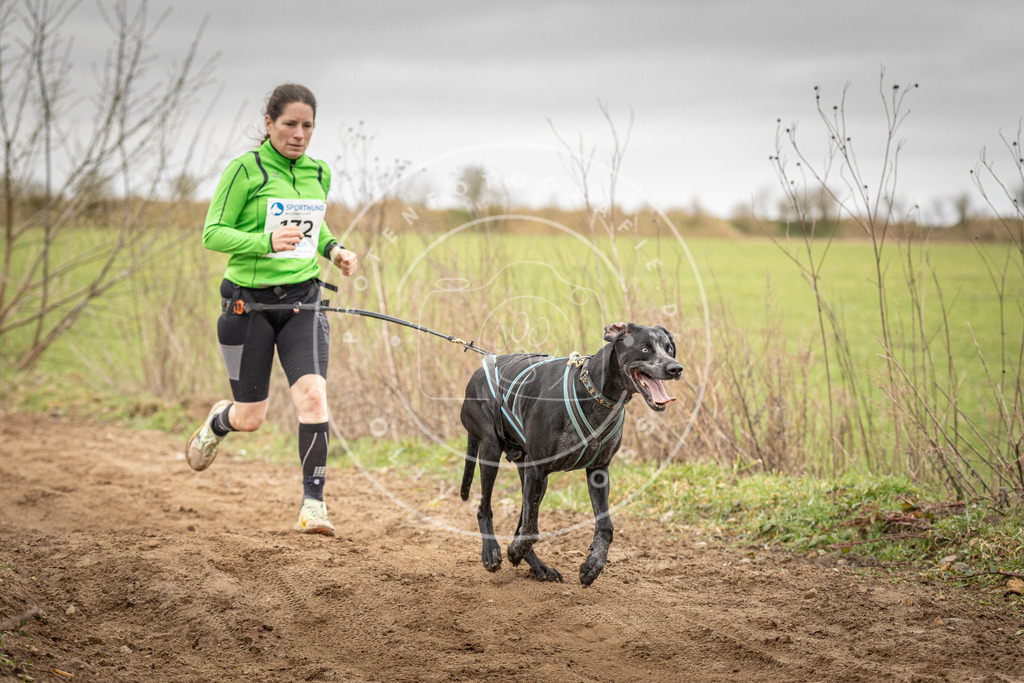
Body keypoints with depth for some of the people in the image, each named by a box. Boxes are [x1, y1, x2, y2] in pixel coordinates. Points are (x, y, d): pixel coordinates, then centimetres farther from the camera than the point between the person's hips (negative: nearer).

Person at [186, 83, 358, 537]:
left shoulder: (319, 173, 8)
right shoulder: (245, 169, -9)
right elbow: (212, 233, -12)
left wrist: (334, 249, 5)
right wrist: (267, 242, -27)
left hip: (302, 301, 3)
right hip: (249, 303, -3)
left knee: (313, 394, -19)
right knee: (250, 418, 5)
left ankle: (312, 504, -14)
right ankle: (218, 421, 43)